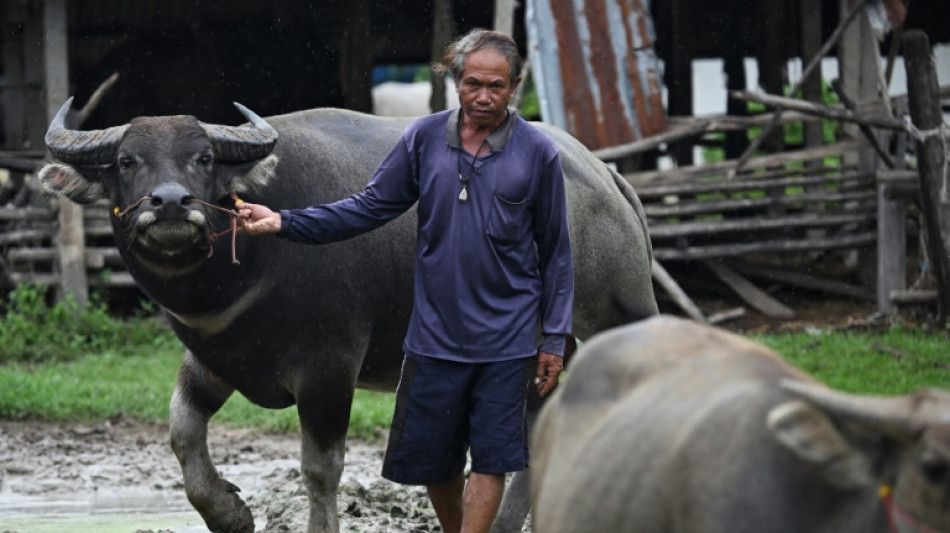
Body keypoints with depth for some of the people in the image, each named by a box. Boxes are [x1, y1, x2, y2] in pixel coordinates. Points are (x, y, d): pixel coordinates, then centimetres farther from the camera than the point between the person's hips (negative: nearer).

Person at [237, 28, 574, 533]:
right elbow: (370, 207, 4)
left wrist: (555, 339, 0)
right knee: (432, 459, 9)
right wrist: (282, 222, -5)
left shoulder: (537, 152, -4)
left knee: (491, 459, -3)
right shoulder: (424, 138, 0)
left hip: (506, 341, -2)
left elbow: (555, 251, 1)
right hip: (435, 335, 2)